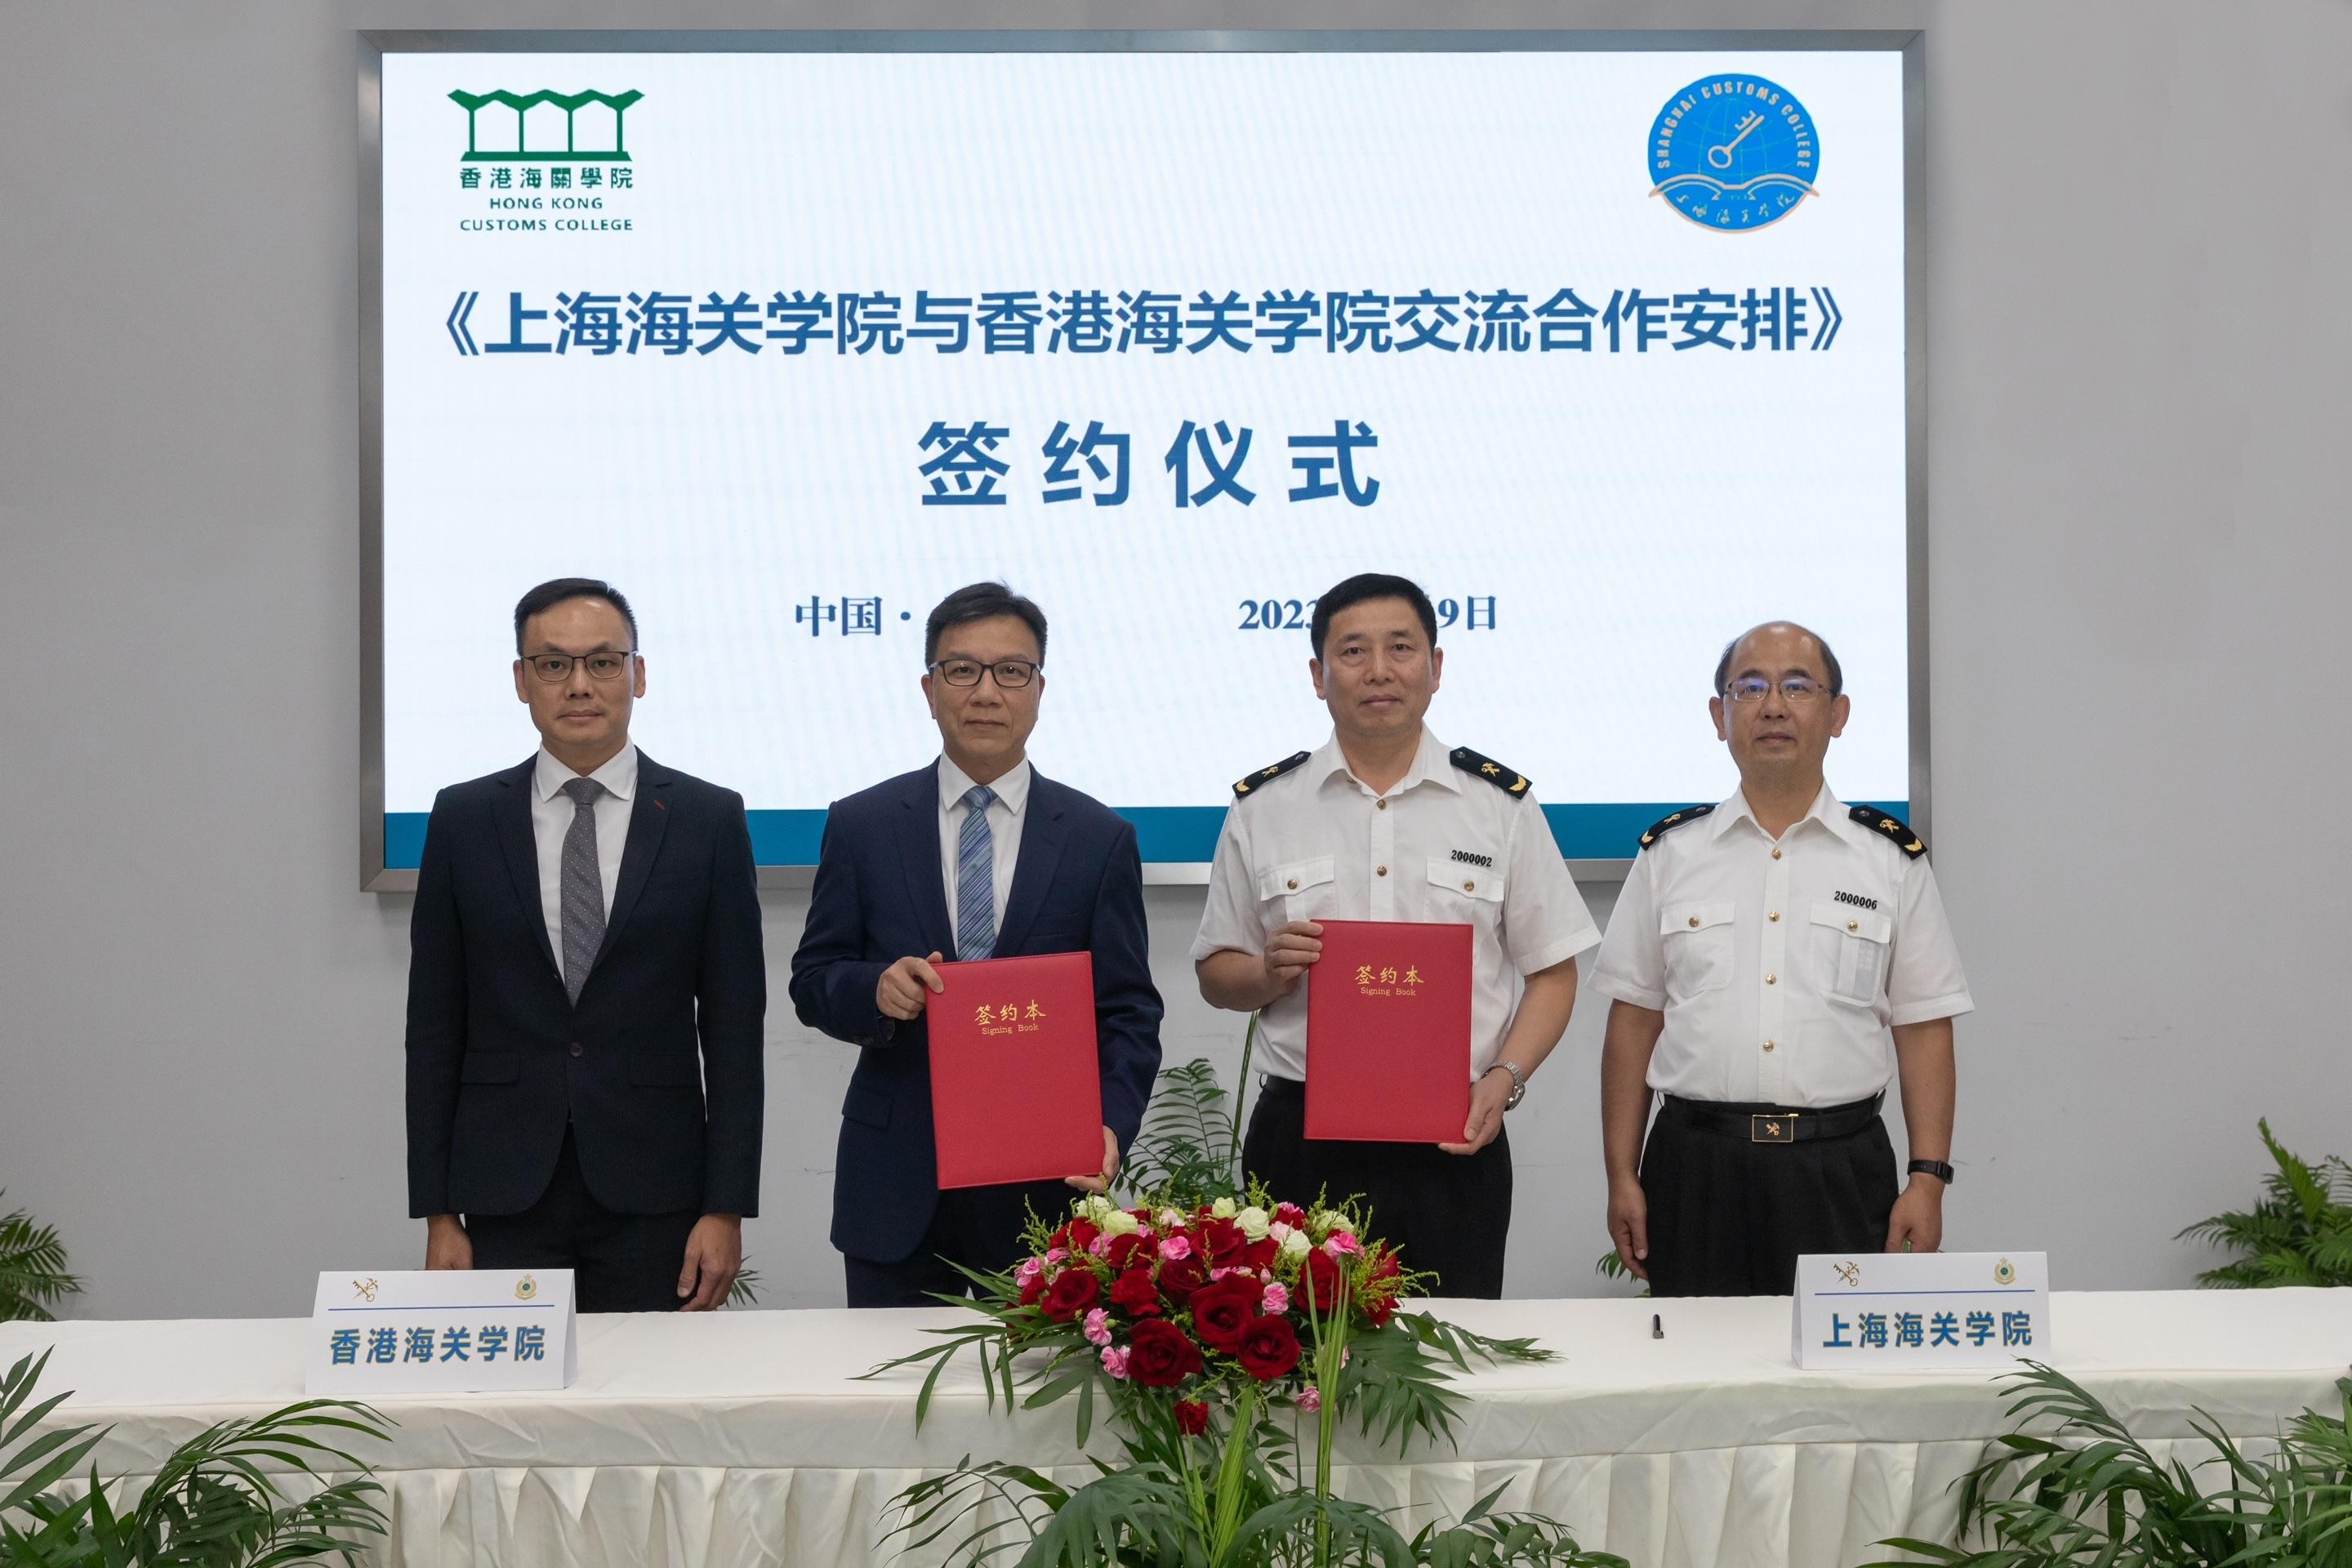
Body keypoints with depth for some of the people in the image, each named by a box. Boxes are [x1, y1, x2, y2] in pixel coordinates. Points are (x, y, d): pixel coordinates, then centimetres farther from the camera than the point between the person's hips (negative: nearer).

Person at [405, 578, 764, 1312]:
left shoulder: (709, 818, 1)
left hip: (652, 1193, -1)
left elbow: (733, 1026, 0)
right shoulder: (464, 818, 5)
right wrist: (437, 1213, 1)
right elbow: (435, 1026, 5)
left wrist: (726, 1208, -5)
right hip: (506, 1191, 1)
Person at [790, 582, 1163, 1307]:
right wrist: (875, 988, -17)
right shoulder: (861, 826, 4)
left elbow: (1128, 1010, 2)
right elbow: (812, 979, 5)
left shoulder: (1100, 838, 3)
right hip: (897, 1186, 0)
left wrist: (1112, 1124, -16)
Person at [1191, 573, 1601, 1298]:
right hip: (1303, 1137, 0)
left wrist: (1505, 1078, -9)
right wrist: (1269, 973, -10)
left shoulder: (1501, 803, 6)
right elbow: (1216, 973, 11)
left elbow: (1552, 971, 6)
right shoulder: (1260, 809, 7)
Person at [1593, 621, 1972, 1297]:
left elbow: (1924, 1030, 4)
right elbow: (1634, 1020, 8)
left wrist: (1928, 1179, -4)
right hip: (1695, 1166, 1)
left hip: (1838, 1168, 0)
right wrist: (1621, 1176, 3)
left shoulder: (1892, 861, 6)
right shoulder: (1670, 855, 8)